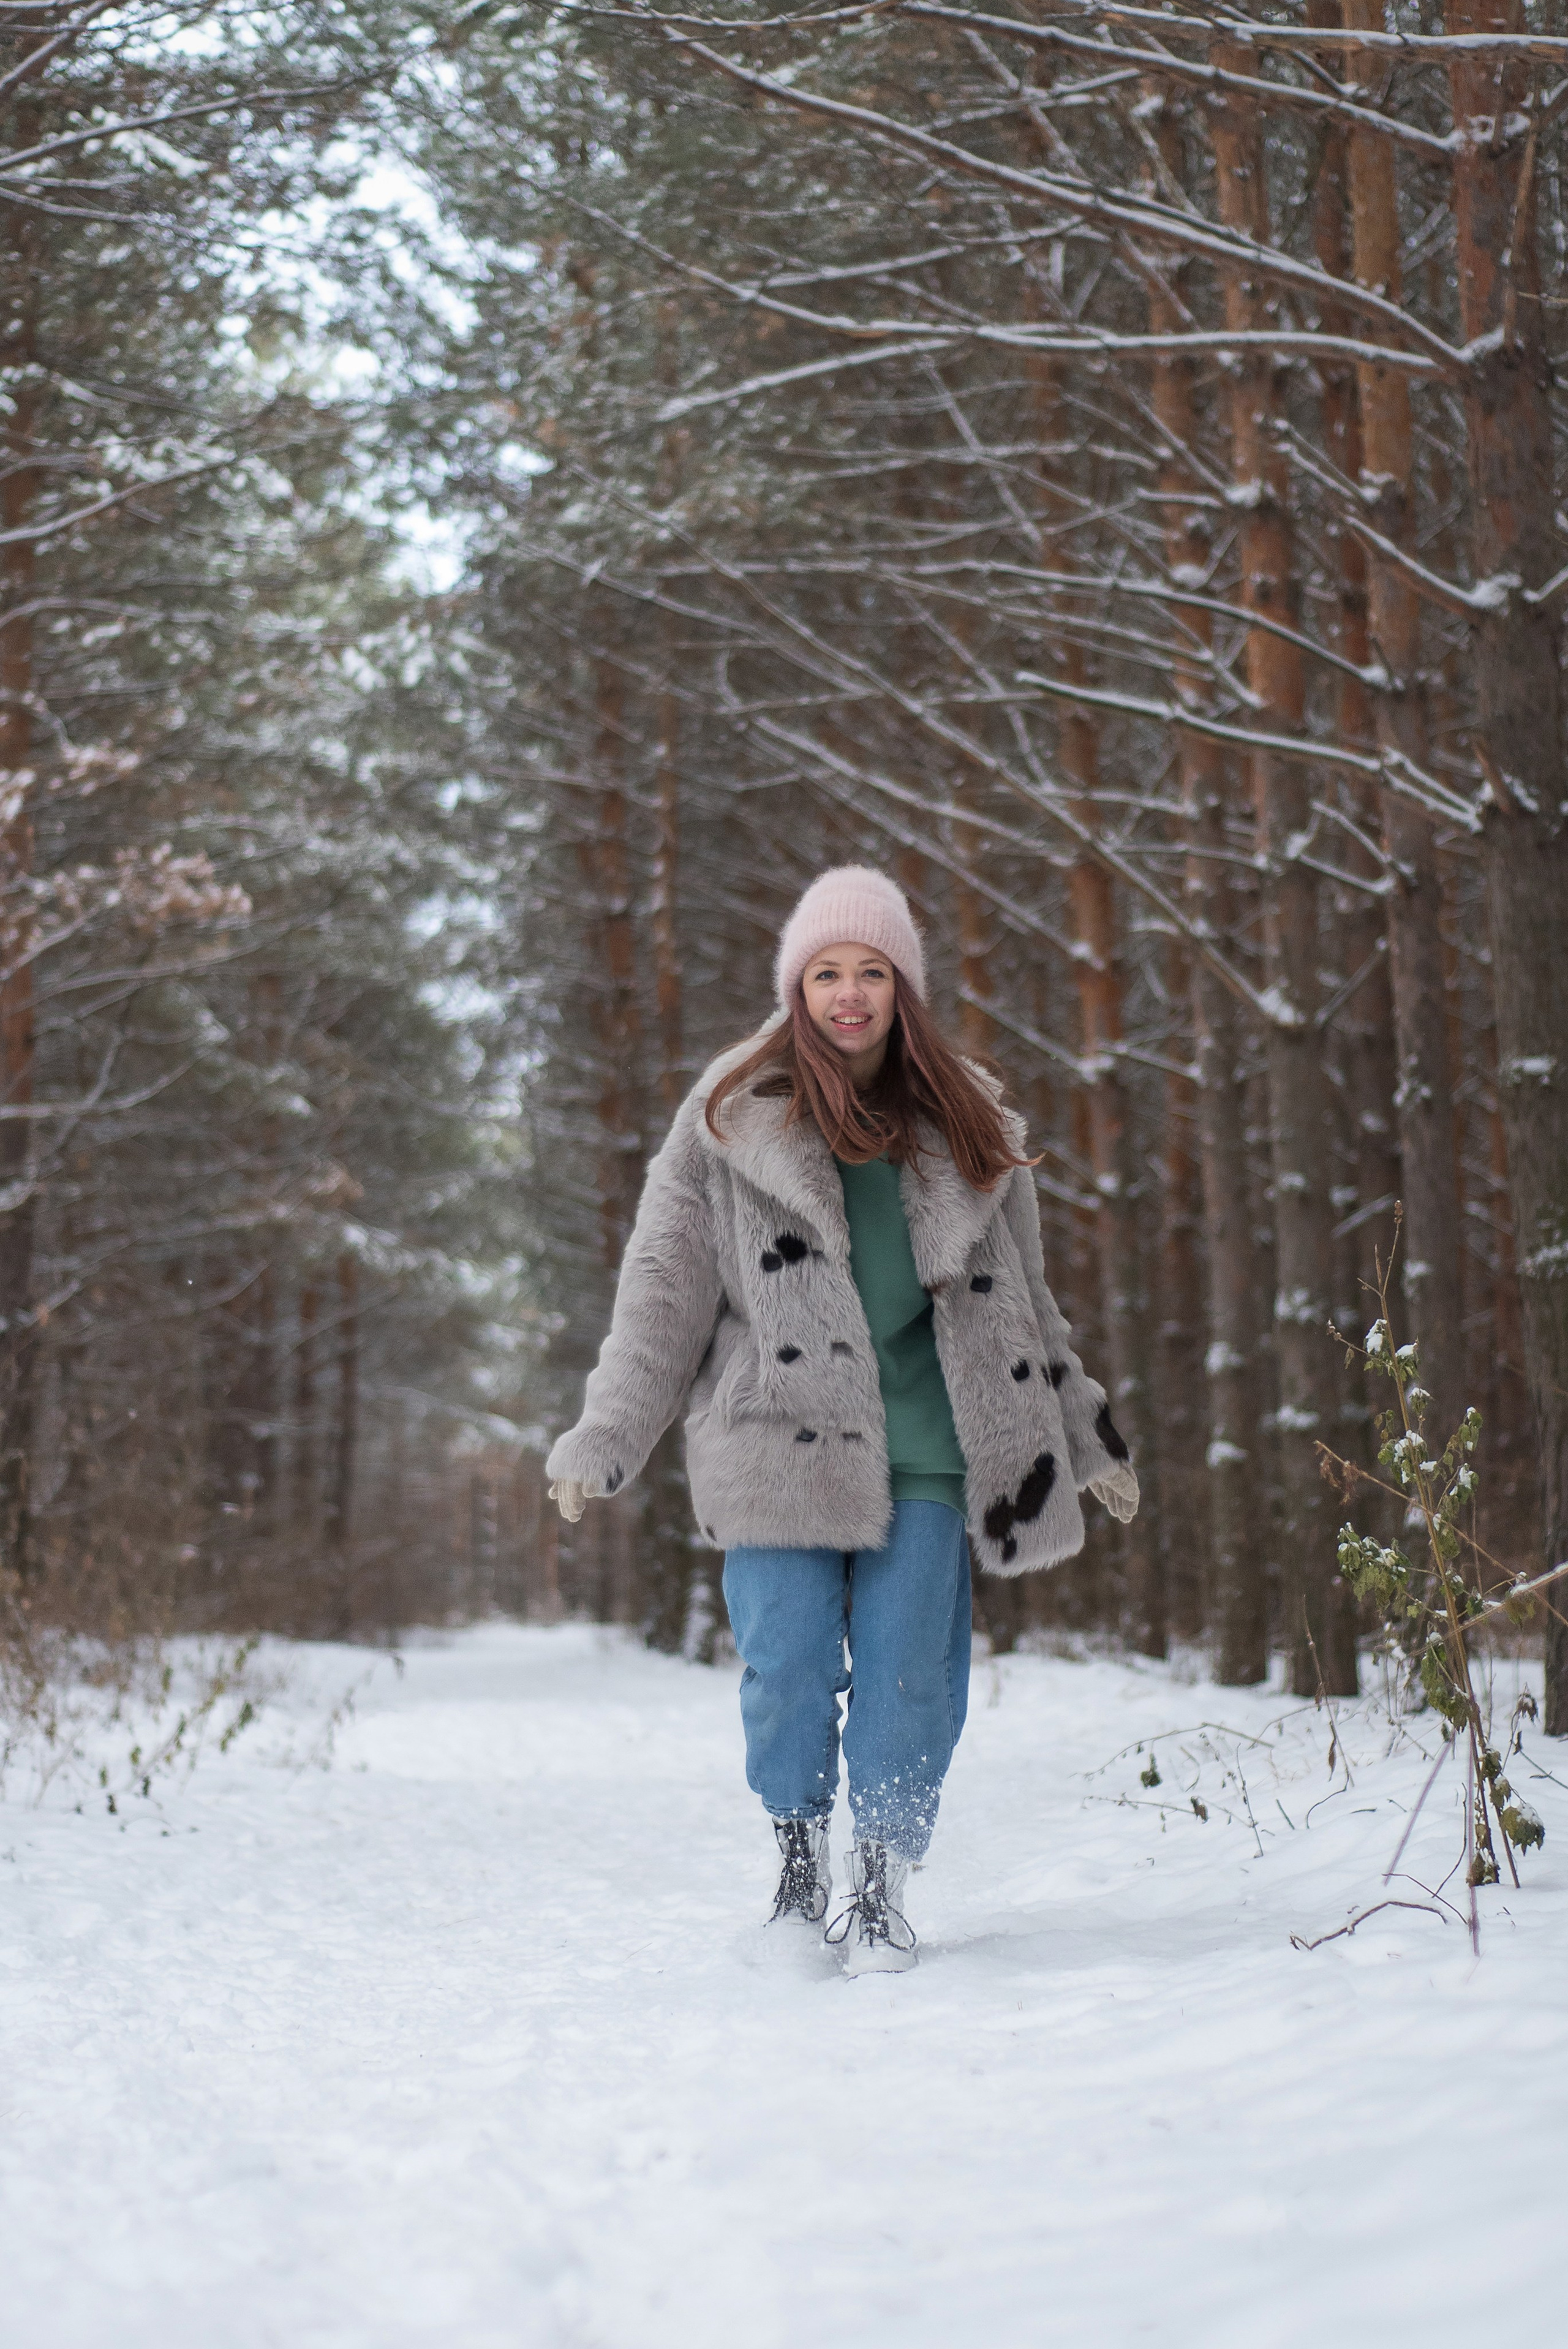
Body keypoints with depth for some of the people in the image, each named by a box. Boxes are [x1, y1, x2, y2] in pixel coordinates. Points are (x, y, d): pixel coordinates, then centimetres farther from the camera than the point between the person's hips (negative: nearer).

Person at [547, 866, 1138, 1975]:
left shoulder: (969, 1129, 13)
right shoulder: (733, 1118, 5)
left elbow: (1025, 1300, 21)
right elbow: (665, 1289, 4)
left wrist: (1088, 1437, 21)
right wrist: (601, 1443, -3)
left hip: (925, 1449, 2)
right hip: (780, 1438, -2)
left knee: (910, 1672, -2)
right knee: (788, 1667, -4)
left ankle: (883, 1884, 12)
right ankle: (799, 1858, 20)